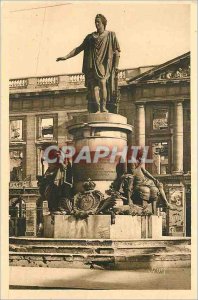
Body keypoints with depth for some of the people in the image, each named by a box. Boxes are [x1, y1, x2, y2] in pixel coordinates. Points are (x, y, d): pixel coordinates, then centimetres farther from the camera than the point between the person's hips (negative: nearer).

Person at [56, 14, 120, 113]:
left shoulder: (110, 35, 13)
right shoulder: (90, 37, 20)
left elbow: (116, 51, 6)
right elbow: (79, 48, 19)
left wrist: (116, 65, -6)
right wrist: (66, 57, 10)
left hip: (104, 64, -3)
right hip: (93, 65, 3)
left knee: (102, 82, -26)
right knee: (94, 86, -13)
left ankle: (103, 107, -29)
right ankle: (97, 110, -18)